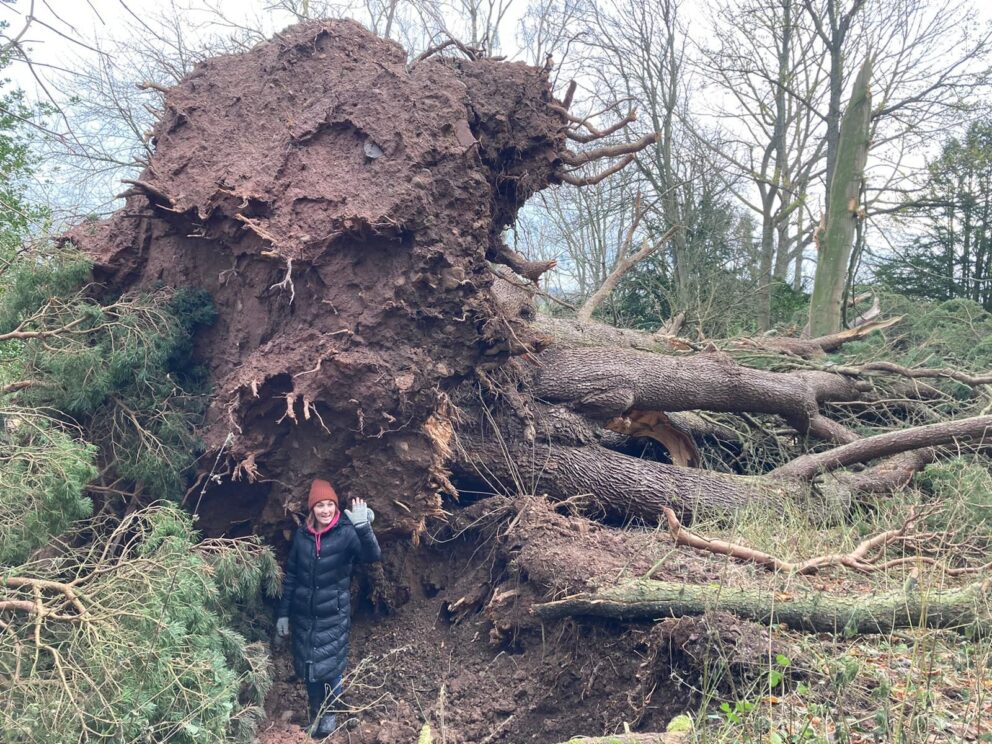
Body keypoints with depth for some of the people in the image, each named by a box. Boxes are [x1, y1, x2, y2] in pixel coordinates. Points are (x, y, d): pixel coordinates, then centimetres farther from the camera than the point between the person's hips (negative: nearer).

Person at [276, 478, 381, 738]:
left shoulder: (345, 533, -13)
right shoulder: (302, 535, -1)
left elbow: (372, 556, -29)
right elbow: (291, 576, 7)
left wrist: (363, 527, -47)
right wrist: (283, 613, 7)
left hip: (334, 615, -4)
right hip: (304, 615, 4)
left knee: (330, 668, 3)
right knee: (308, 668, 14)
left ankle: (330, 713, 29)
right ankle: (316, 715, 35)